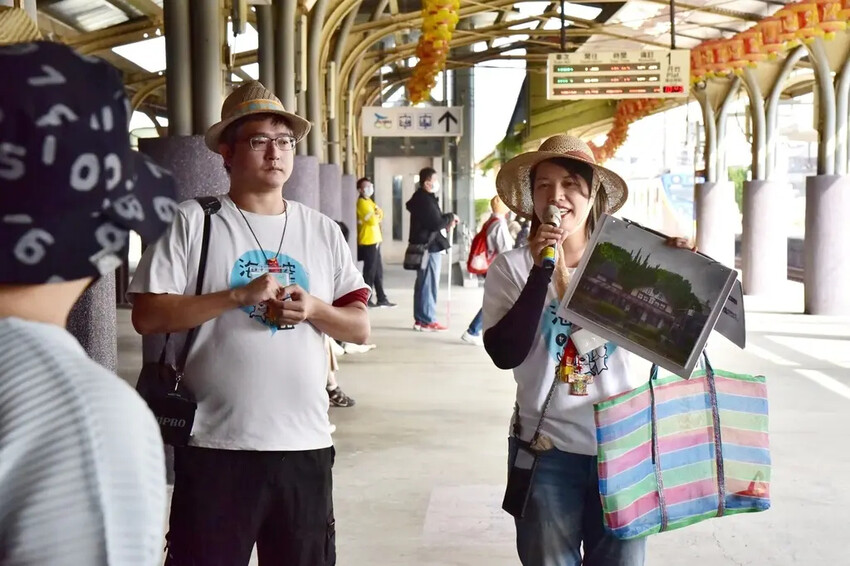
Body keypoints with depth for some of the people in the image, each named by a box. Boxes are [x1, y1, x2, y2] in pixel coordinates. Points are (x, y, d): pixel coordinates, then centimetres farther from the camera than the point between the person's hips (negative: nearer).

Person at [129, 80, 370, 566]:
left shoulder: (324, 231, 9)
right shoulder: (193, 222, -2)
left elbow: (360, 328, 9)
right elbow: (148, 316, -9)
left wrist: (314, 310, -11)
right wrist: (239, 295, -17)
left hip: (306, 444, 4)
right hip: (216, 445, -3)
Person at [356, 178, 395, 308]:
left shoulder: (369, 201, 18)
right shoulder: (362, 203, -13)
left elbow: (380, 214, 14)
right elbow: (373, 220, -20)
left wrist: (377, 216, -8)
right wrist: (377, 216, 1)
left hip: (375, 240, 10)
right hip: (368, 242, -10)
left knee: (378, 271, 11)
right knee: (370, 271, -5)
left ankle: (382, 299, 16)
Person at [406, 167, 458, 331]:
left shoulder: (421, 198, 15)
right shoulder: (425, 200, -18)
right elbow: (436, 223, -22)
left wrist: (446, 223, 5)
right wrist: (450, 217, -7)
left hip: (424, 245, 11)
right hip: (429, 246, -11)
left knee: (422, 284, 14)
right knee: (429, 284, -5)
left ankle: (420, 319, 20)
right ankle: (427, 321, -1)